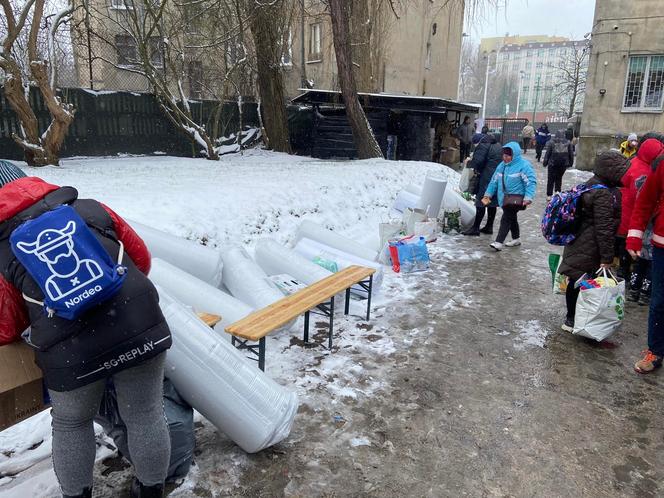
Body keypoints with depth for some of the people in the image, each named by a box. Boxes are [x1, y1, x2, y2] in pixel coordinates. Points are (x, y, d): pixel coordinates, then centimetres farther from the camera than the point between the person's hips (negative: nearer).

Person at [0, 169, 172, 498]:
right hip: (139, 329, 1)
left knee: (71, 424, 29)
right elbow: (142, 259, 19)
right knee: (145, 417, 20)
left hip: (71, 352, 0)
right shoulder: (91, 209, 13)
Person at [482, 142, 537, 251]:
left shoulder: (524, 165, -13)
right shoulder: (502, 166, 10)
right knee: (512, 218, 20)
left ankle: (498, 242, -14)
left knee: (506, 219, -14)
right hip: (504, 198, 8)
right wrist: (488, 194, 9)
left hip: (516, 198, -8)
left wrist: (528, 197, -27)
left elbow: (531, 182, -17)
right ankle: (516, 238, 37)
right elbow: (494, 181, 14)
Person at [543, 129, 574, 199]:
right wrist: (570, 163, 15)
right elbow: (571, 154, 7)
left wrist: (545, 162, 2)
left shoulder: (551, 142, -4)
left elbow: (547, 153, -5)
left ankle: (549, 195, 2)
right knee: (559, 179, 15)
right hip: (563, 164, 2)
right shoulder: (568, 143, 3)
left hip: (553, 163, -2)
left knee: (551, 179, 4)